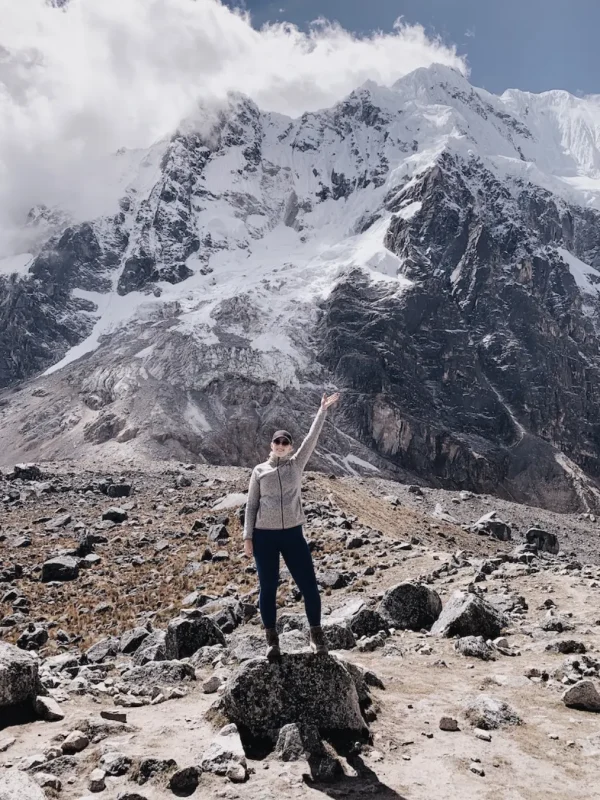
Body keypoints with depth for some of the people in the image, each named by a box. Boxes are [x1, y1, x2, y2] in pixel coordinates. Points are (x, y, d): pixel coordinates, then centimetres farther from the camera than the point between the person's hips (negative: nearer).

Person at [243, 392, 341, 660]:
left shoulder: (296, 465, 6)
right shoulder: (259, 471, 4)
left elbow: (312, 438, 0)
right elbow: (251, 505, 5)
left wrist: (323, 410, -3)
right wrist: (247, 537, 0)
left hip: (293, 533, 1)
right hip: (264, 535, -1)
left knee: (309, 585, 2)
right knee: (267, 588, 5)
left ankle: (316, 634, 20)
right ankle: (272, 640, 19)